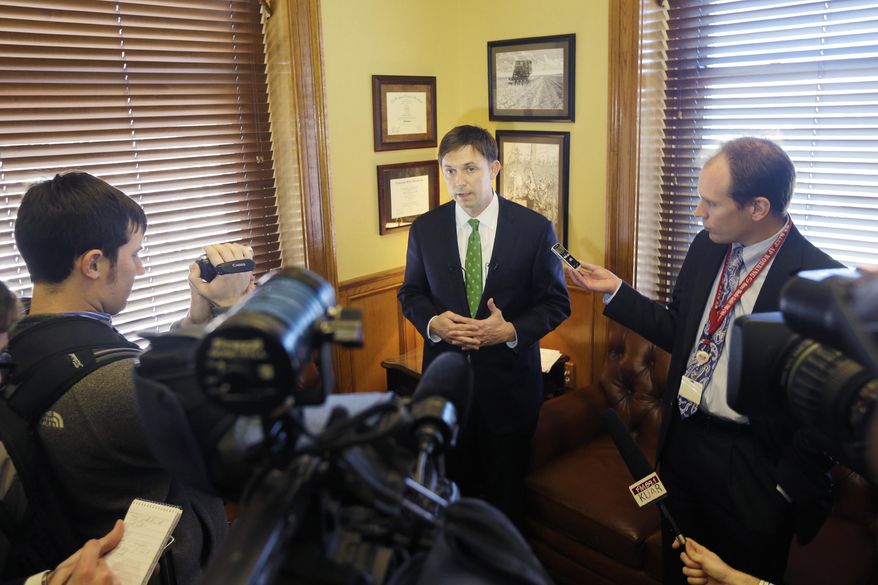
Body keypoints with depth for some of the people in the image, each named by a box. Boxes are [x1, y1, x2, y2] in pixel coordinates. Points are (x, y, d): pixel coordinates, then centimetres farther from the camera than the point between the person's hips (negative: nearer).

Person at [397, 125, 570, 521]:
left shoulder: (535, 229, -9)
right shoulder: (425, 229, -3)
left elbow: (556, 302, -4)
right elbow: (411, 293, 7)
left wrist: (512, 330, -21)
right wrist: (432, 322, -15)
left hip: (509, 381, -1)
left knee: (505, 491, 17)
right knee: (453, 485, 18)